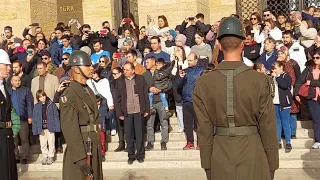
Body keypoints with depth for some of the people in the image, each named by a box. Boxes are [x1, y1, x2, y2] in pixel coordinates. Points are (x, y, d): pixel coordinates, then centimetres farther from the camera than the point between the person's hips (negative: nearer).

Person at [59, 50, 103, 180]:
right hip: (79, 151, -8)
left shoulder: (89, 91, 12)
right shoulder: (69, 95, -16)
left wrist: (98, 147, 14)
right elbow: (70, 130, -21)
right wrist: (80, 158, -25)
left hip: (94, 149, 8)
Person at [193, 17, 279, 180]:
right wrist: (272, 164, 4)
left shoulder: (203, 83, -6)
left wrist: (207, 164, 5)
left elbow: (204, 129, -3)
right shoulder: (259, 80, -11)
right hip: (252, 154, -1)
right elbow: (268, 126, -7)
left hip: (220, 157, 2)